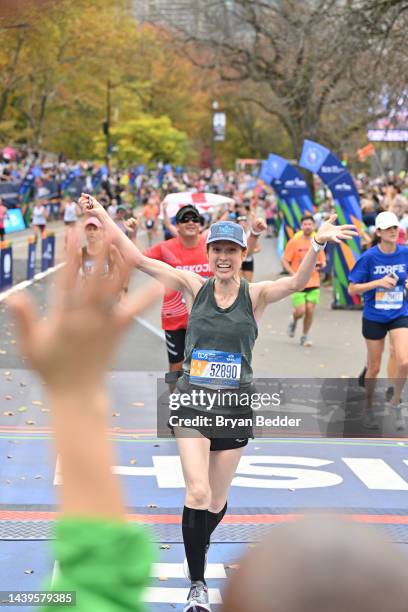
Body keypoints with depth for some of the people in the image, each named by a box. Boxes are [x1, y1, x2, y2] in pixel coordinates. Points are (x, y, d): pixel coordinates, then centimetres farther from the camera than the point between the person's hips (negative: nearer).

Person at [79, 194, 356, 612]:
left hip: (235, 406, 1)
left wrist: (318, 244, -43)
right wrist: (101, 215, -12)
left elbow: (296, 281, -25)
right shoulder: (194, 287, -2)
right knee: (197, 494, -15)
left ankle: (199, 548, 46)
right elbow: (136, 259, -6)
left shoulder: (256, 295, -5)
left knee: (216, 502, 12)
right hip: (192, 402, -1)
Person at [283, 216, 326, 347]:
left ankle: (305, 337, 16)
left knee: (310, 310, -1)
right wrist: (293, 274, -17)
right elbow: (285, 261, -4)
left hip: (314, 283, 3)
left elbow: (322, 261, 18)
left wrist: (320, 265, -6)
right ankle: (293, 321, 29)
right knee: (300, 311, -8)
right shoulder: (294, 242, -4)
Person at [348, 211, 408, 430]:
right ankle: (368, 407, 32)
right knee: (374, 368, 9)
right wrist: (378, 282, -20)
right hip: (374, 317, -1)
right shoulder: (369, 257, -12)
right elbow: (352, 289, -10)